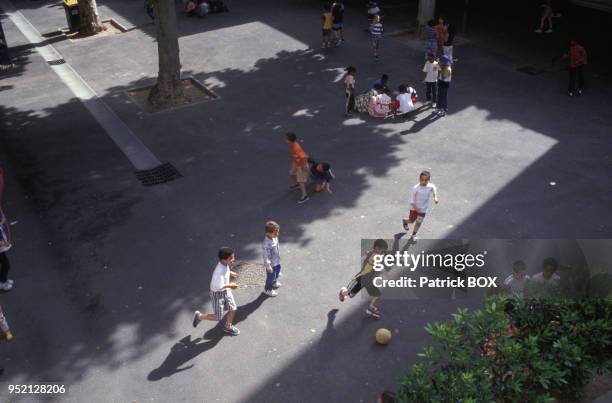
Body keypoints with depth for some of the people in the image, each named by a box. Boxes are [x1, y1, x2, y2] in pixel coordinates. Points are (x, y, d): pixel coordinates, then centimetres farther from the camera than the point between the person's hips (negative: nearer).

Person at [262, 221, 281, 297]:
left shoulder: (275, 237, -10)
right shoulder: (267, 243, -37)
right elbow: (266, 256, -29)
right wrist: (268, 266, -24)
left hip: (277, 261, 9)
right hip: (271, 263, -9)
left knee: (277, 272, 31)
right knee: (271, 276, 14)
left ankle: (274, 282, 60)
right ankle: (268, 289, 39)